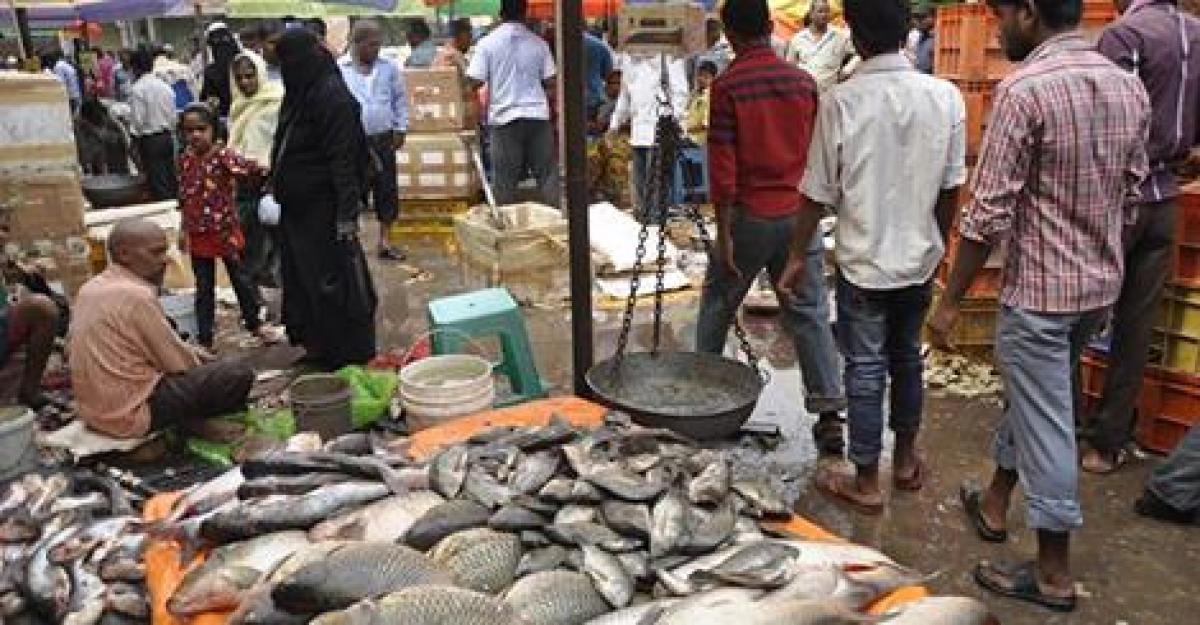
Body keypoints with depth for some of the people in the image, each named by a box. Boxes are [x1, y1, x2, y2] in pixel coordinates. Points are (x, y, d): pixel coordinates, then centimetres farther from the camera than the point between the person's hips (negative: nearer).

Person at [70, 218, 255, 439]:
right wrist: (200, 360, 8)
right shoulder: (136, 295, -20)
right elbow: (178, 363, -14)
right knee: (240, 373, -10)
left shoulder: (90, 288, 7)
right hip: (130, 415, -10)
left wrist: (197, 353, 13)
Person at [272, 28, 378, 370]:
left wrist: (347, 212, -24)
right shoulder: (299, 92, 12)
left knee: (333, 277, -2)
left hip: (324, 206, -9)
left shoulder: (333, 97, -16)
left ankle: (352, 354, 11)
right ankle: (320, 345, 28)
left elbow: (343, 159, -21)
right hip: (298, 204, 9)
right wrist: (278, 187, 19)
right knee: (302, 275, 14)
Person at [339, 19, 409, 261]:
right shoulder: (339, 69, -2)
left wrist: (400, 128, 6)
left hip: (384, 139, 3)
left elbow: (400, 99, 13)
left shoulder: (389, 68, 6)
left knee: (387, 191, 6)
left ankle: (385, 241, 16)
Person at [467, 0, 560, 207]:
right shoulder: (538, 43, 4)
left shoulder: (487, 43, -1)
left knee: (505, 178, 4)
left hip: (504, 115, -1)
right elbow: (550, 81, 4)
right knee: (547, 173, 5)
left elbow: (475, 81, -6)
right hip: (537, 114, 1)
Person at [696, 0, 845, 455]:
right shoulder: (804, 81, 4)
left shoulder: (728, 85, -9)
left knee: (718, 306, 15)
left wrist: (723, 233, -8)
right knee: (809, 313, 7)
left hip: (750, 215, -3)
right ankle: (828, 411, 4)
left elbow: (722, 165, -12)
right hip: (799, 213, 3)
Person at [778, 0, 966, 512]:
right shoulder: (946, 97, -6)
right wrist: (938, 244, 17)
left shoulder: (842, 101, -16)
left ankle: (866, 482, 17)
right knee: (907, 359, 20)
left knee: (865, 369, 6)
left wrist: (798, 255, 2)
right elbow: (952, 187, 2)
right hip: (919, 257, 4)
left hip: (863, 261, -4)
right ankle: (906, 460, 36)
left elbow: (819, 192, -10)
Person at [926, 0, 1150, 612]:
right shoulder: (1130, 86, 4)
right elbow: (1131, 196, 11)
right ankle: (995, 502, 41)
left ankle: (1054, 573, 17)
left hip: (1039, 290, -8)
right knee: (1028, 396, 24)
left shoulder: (1024, 89, -20)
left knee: (1045, 424, 3)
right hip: (1101, 285, 8)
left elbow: (989, 212, -20)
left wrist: (950, 300, -13)